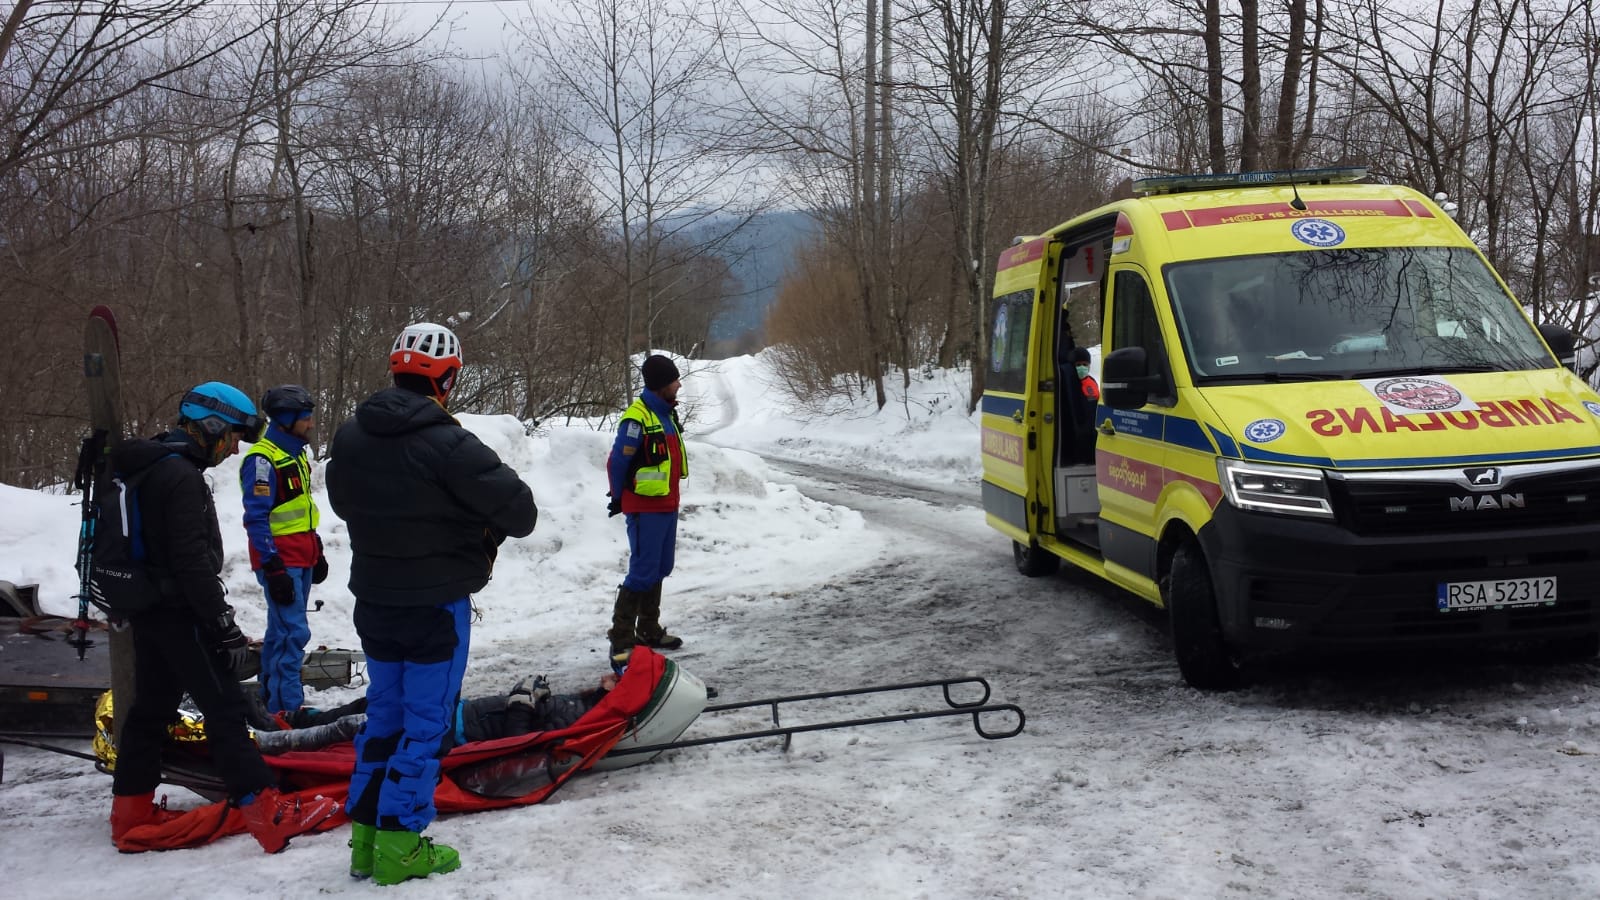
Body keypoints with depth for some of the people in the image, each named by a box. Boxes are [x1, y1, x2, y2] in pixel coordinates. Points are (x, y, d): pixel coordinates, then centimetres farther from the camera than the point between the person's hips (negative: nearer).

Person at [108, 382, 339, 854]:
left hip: (147, 611, 10)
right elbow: (192, 560, -24)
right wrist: (223, 623, -20)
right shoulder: (181, 477, -19)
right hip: (179, 614, -10)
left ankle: (131, 813, 23)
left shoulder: (147, 467, 14)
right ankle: (269, 816, -12)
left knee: (151, 708, 15)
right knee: (224, 708, -11)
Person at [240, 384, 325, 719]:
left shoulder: (295, 453, 13)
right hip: (280, 562, -9)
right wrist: (273, 568, -21)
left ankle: (273, 699, 23)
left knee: (282, 631, 15)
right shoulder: (262, 459, -16)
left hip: (302, 559, 9)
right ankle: (287, 708, -8)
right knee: (294, 632, -11)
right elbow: (256, 518, -18)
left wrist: (317, 552, 22)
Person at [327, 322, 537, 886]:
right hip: (437, 605, -7)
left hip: (374, 601, 7)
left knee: (383, 711, 18)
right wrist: (495, 526, 3)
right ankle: (399, 845, 9)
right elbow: (519, 509, -19)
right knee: (426, 721, 5)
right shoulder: (447, 444, -23)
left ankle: (365, 837, 23)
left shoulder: (351, 436, -1)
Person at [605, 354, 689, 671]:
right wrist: (619, 498, -4)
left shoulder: (667, 413, 11)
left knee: (659, 569, 17)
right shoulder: (637, 417, -19)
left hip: (667, 505, 9)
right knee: (643, 572, -10)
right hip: (645, 508, -9)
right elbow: (617, 461, -16)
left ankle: (648, 630, 30)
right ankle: (621, 640, -6)